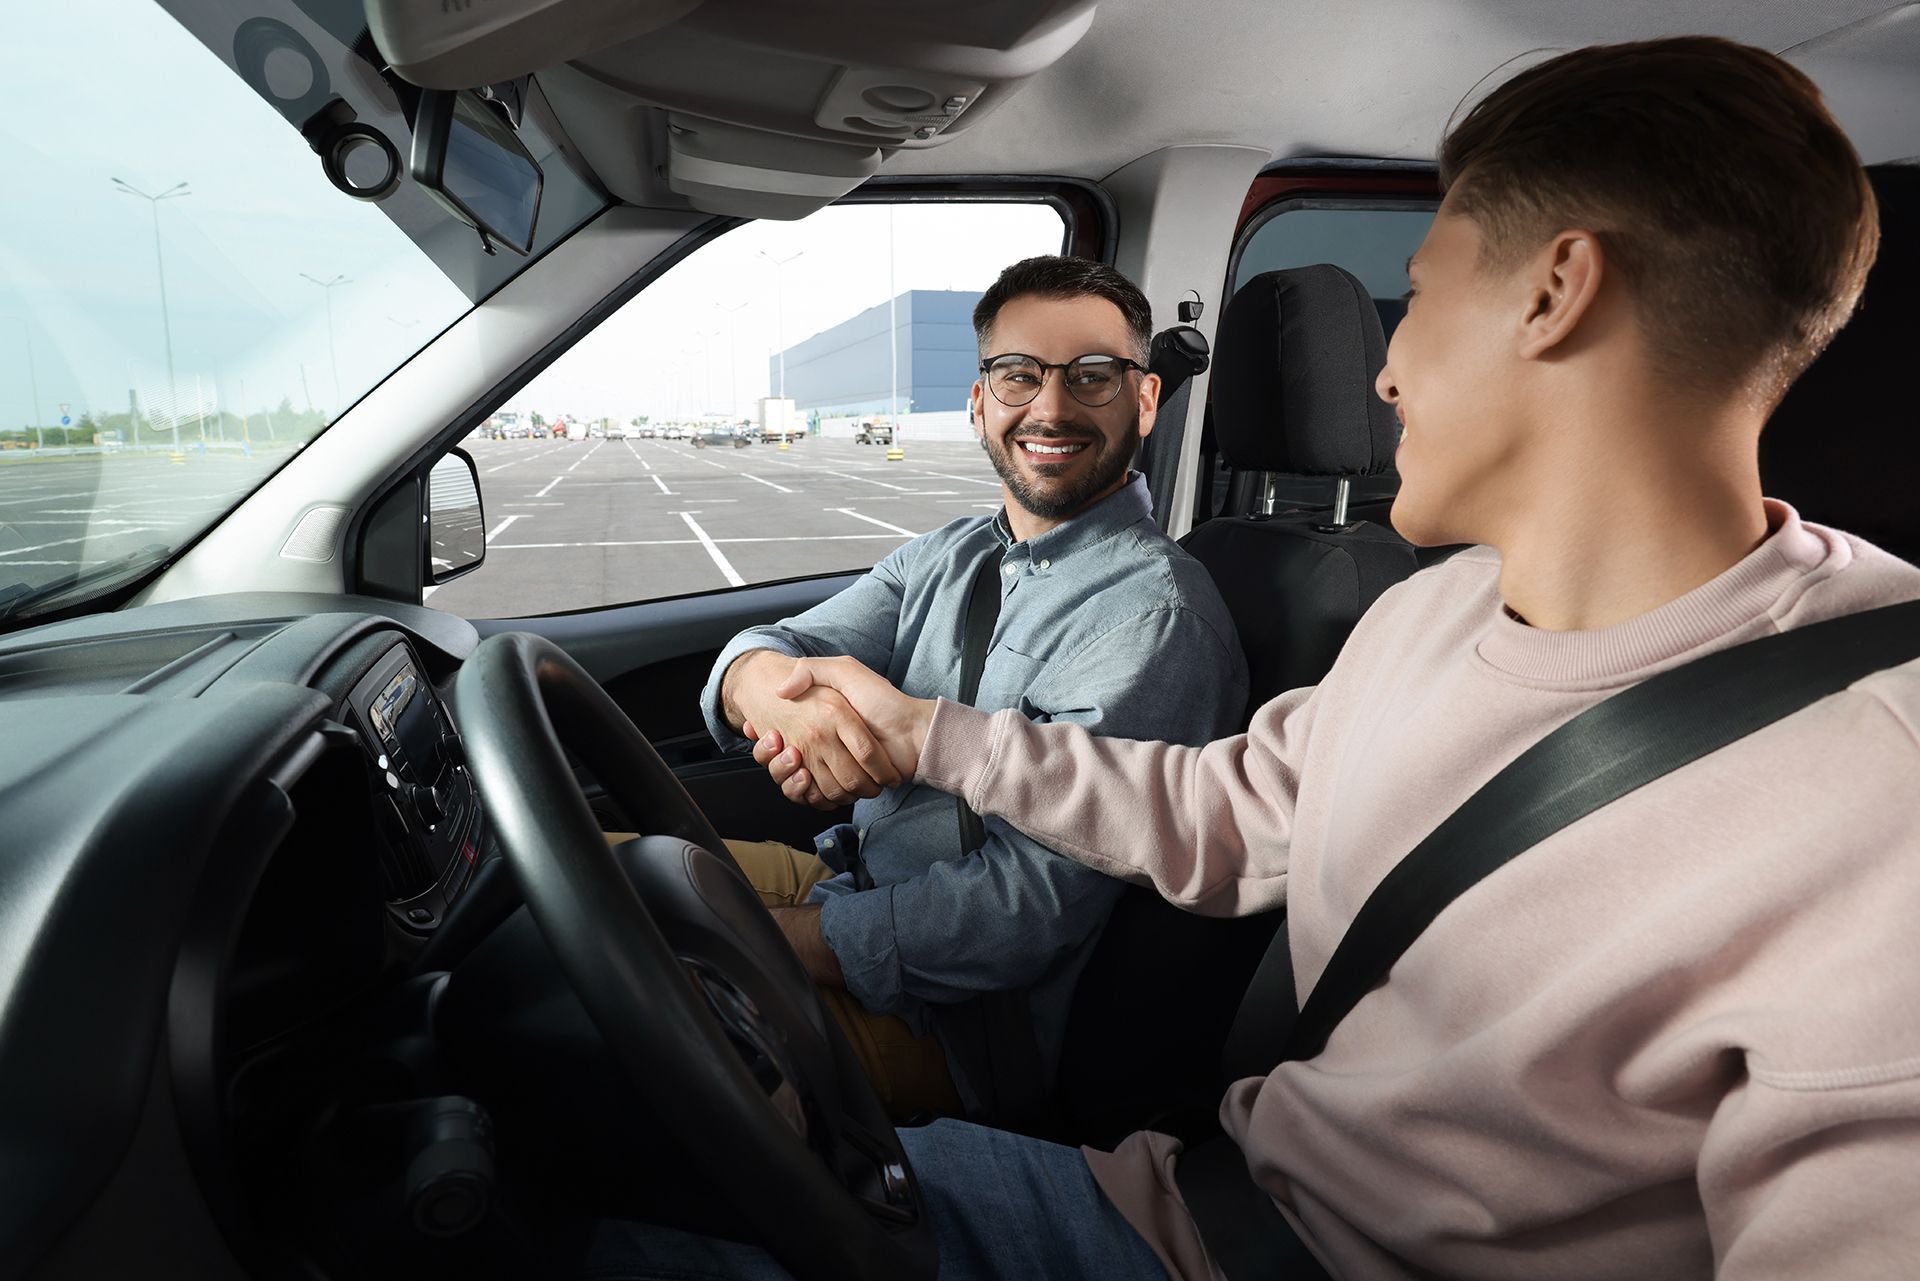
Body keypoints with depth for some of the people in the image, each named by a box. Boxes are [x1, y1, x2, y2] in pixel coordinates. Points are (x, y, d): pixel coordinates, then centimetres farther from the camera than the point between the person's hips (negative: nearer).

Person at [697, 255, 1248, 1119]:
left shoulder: (1155, 617, -19)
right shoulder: (948, 556, 6)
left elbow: (1032, 906, -24)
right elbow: (771, 648, -5)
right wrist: (776, 687, -31)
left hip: (957, 1015, -7)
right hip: (840, 877, 7)